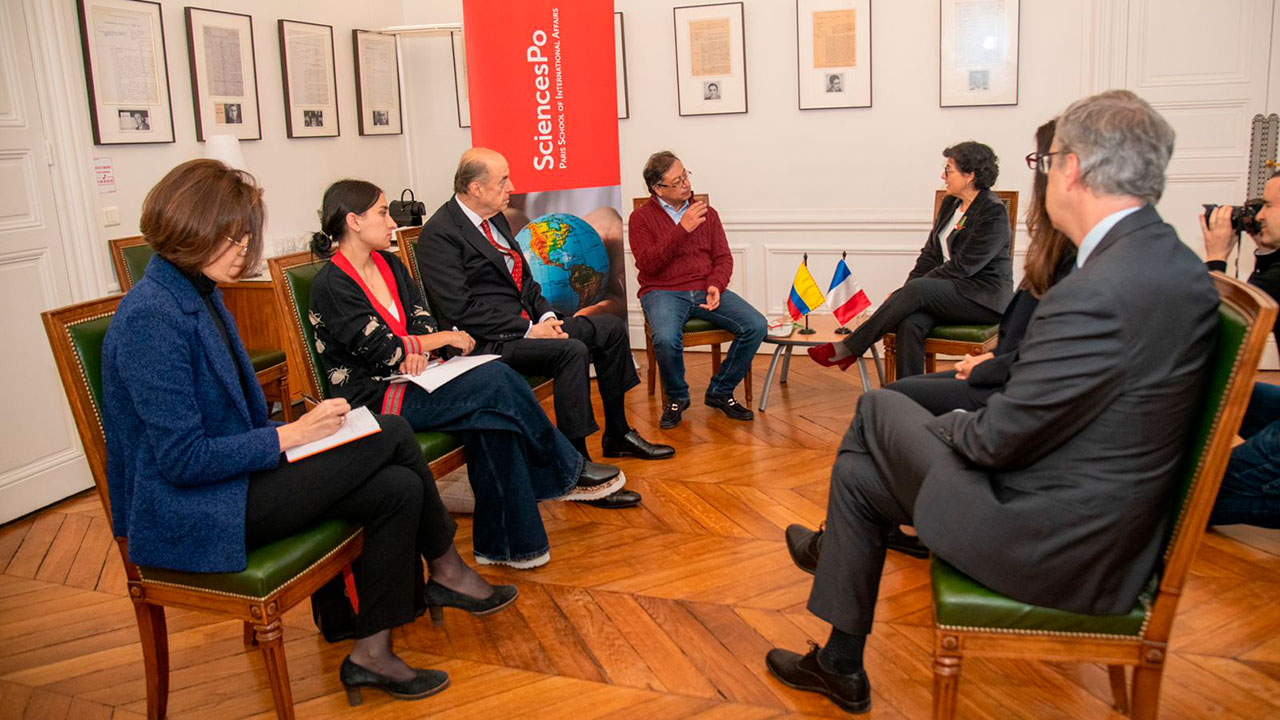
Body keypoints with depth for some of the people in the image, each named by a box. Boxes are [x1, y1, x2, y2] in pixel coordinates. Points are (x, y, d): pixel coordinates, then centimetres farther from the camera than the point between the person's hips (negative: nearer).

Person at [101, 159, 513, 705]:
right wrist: (290, 435, -18)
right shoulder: (150, 317, -20)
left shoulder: (200, 293, 10)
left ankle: (371, 651, 3)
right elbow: (182, 459, -24)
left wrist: (298, 428, 0)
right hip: (190, 517, -9)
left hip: (235, 475, 9)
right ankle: (445, 571, 8)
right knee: (393, 435, -13)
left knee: (398, 488, -10)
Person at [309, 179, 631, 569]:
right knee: (497, 381, -24)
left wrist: (418, 353, -14)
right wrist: (445, 339, -8)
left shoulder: (390, 265, 14)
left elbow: (422, 322, 9)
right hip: (374, 401, -8)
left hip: (408, 380, 8)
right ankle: (569, 473, -7)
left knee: (493, 419, -22)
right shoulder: (330, 285, -11)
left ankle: (502, 542, -16)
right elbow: (380, 350, -16)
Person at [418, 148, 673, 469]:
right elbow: (460, 309, -20)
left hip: (525, 323, 10)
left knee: (612, 327, 4)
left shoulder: (496, 219, 15)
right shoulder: (439, 234, -13)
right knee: (572, 351, -31)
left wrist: (546, 316, 1)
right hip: (489, 342, -9)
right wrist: (527, 330, -19)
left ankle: (617, 434, 14)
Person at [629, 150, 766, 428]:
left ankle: (720, 392, 1)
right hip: (662, 291, -4)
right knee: (666, 339, -36)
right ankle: (676, 397, -4)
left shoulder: (706, 213, 15)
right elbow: (647, 264, -10)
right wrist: (682, 229, -15)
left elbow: (723, 257, 12)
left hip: (706, 290, 4)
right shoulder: (641, 217, 3)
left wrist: (716, 285, -10)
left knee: (756, 326, -19)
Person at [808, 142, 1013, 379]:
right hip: (950, 288, 6)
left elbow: (963, 266, -17)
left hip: (985, 298, -6)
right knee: (910, 323, -27)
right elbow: (930, 253, 11)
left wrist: (911, 288, -18)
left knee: (918, 290, -30)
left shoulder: (994, 212, -11)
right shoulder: (949, 204, 13)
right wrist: (906, 290, -6)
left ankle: (849, 348, -23)